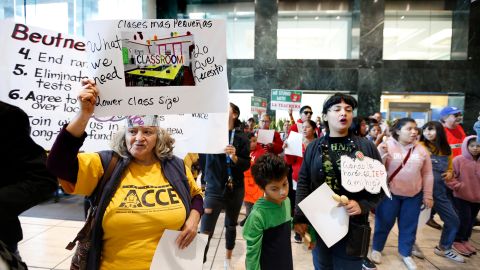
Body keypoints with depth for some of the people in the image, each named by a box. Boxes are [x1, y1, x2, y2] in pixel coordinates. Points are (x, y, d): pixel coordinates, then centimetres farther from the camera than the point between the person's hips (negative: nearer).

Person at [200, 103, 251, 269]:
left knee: (231, 225, 20)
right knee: (205, 231, -7)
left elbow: (246, 165, -5)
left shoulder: (241, 138, -3)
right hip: (214, 189, -1)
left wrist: (234, 157, -24)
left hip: (235, 190, 2)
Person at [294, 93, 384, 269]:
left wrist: (362, 206, -17)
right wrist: (299, 217, -6)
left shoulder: (366, 147, -3)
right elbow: (303, 183, 0)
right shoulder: (314, 147, 0)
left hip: (353, 226, -1)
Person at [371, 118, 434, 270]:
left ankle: (406, 253, 34)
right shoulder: (386, 146, -11)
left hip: (414, 195, 4)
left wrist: (427, 196, 7)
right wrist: (382, 154, -29)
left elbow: (427, 174, 7)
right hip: (389, 193, -3)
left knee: (409, 225, 15)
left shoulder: (421, 150, 1)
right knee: (384, 223, 9)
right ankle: (376, 249, 30)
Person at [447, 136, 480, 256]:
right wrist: (458, 186, -20)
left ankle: (465, 240, 33)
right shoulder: (458, 160, -13)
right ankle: (457, 242, 15)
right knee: (464, 220, -3)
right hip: (461, 197, -5)